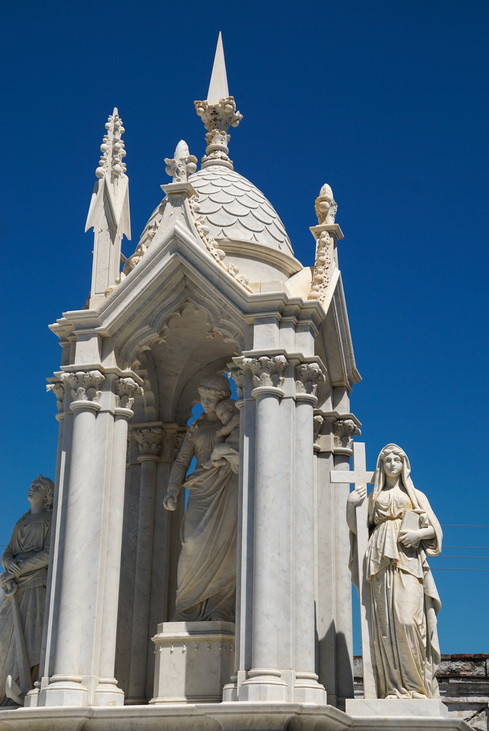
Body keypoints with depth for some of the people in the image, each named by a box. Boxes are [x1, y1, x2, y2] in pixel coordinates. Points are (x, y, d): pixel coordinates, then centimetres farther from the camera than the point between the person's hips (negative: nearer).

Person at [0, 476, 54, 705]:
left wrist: (19, 568, -14)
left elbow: (49, 554, -8)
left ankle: (23, 688, -27)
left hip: (36, 581, -6)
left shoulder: (51, 521, 4)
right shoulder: (21, 523, 24)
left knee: (29, 630, -18)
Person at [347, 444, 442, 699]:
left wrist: (418, 533, -7)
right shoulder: (373, 496, 22)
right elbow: (357, 529, 16)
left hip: (408, 562, -1)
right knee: (386, 621, -8)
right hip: (381, 562, 1)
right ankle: (392, 687, -9)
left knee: (408, 618, -16)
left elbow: (435, 529, 12)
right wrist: (350, 505, 2)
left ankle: (416, 685, -14)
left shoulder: (416, 496, 19)